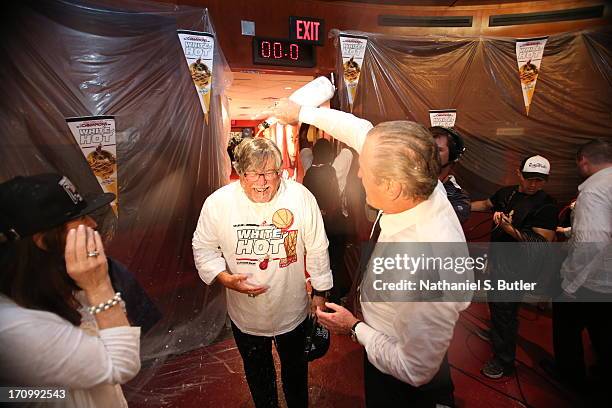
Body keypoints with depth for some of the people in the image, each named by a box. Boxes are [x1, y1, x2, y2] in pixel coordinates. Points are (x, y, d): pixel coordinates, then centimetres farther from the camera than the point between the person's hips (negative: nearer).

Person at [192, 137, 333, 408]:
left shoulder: (301, 197, -20)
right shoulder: (217, 203, -18)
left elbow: (317, 250, -10)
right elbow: (203, 247, -4)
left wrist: (320, 293, -2)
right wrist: (225, 278, -21)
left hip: (293, 312, 0)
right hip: (245, 315, 1)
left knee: (296, 370, 28)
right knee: (258, 376, 28)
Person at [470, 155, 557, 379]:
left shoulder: (546, 206, -18)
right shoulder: (507, 192, 3)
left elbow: (544, 241, -24)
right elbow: (486, 204, 22)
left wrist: (511, 230, -35)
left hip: (515, 268, -8)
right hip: (497, 259, 8)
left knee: (504, 309, 0)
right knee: (495, 301, 26)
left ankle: (504, 362, 18)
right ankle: (496, 333, 51)